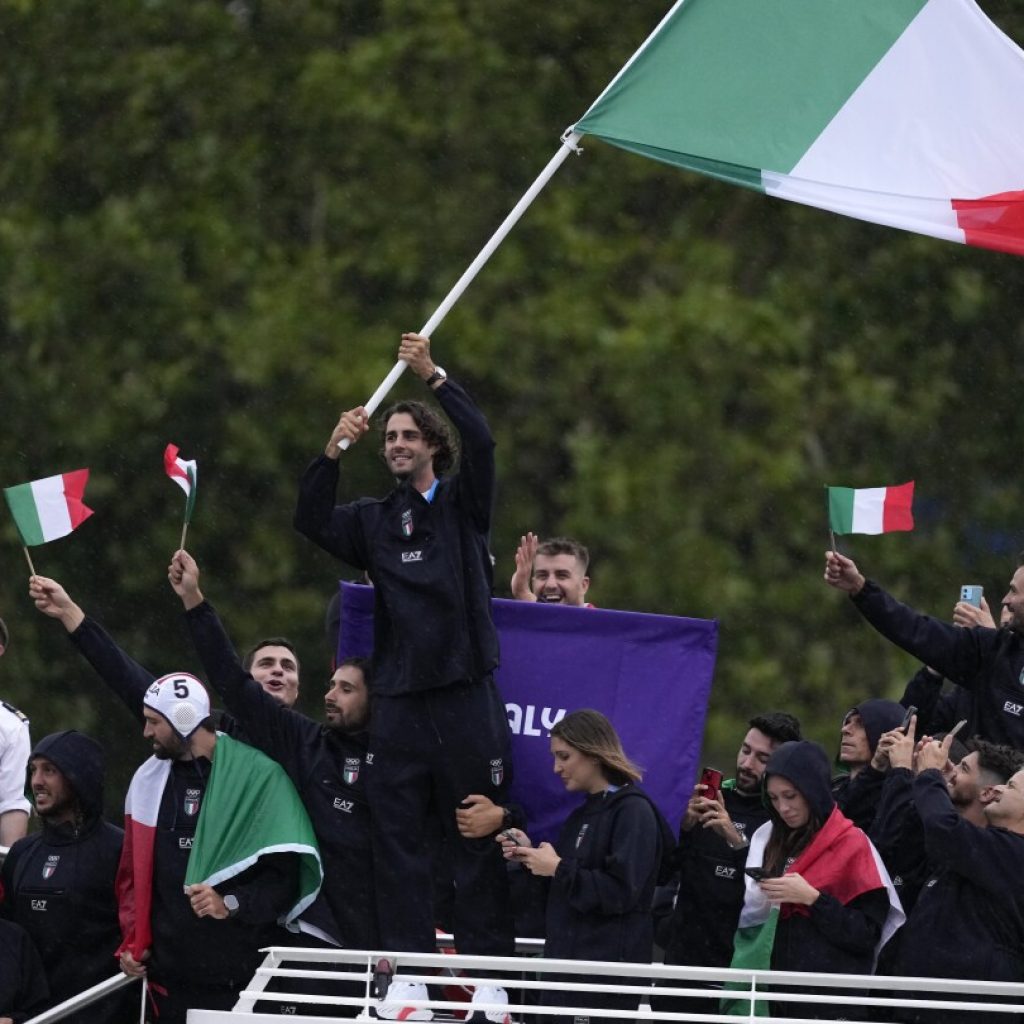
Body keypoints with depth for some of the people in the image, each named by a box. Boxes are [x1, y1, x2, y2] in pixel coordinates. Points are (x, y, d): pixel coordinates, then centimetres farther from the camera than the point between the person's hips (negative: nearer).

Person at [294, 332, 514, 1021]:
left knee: (478, 836, -2)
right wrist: (333, 453, -8)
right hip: (400, 699, 4)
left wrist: (434, 377, -14)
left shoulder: (464, 504, 6)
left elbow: (481, 442, -10)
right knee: (397, 837, -1)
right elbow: (311, 522, 1)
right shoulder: (376, 520, 15)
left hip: (466, 693, -4)